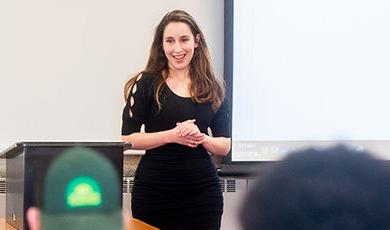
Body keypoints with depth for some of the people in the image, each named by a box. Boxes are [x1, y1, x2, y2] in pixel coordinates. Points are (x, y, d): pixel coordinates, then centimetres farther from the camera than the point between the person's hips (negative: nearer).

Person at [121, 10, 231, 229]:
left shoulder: (212, 88, 8)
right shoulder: (146, 83, 0)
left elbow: (225, 146, 8)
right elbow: (127, 138, -5)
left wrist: (201, 138, -12)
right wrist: (172, 135, -17)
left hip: (203, 190, 2)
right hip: (154, 191, -2)